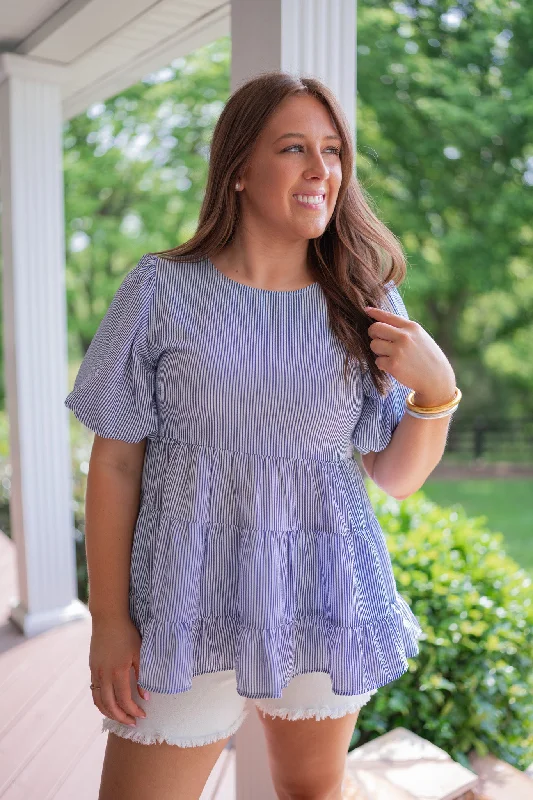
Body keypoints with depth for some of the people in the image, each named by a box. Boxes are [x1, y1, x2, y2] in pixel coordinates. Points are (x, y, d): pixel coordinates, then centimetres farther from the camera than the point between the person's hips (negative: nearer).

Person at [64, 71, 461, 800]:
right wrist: (108, 621, -5)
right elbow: (115, 462, -5)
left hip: (327, 603, 2)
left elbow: (397, 478, 2)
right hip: (191, 607, -1)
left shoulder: (367, 303, -1)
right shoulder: (162, 290, -7)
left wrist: (437, 389, -15)